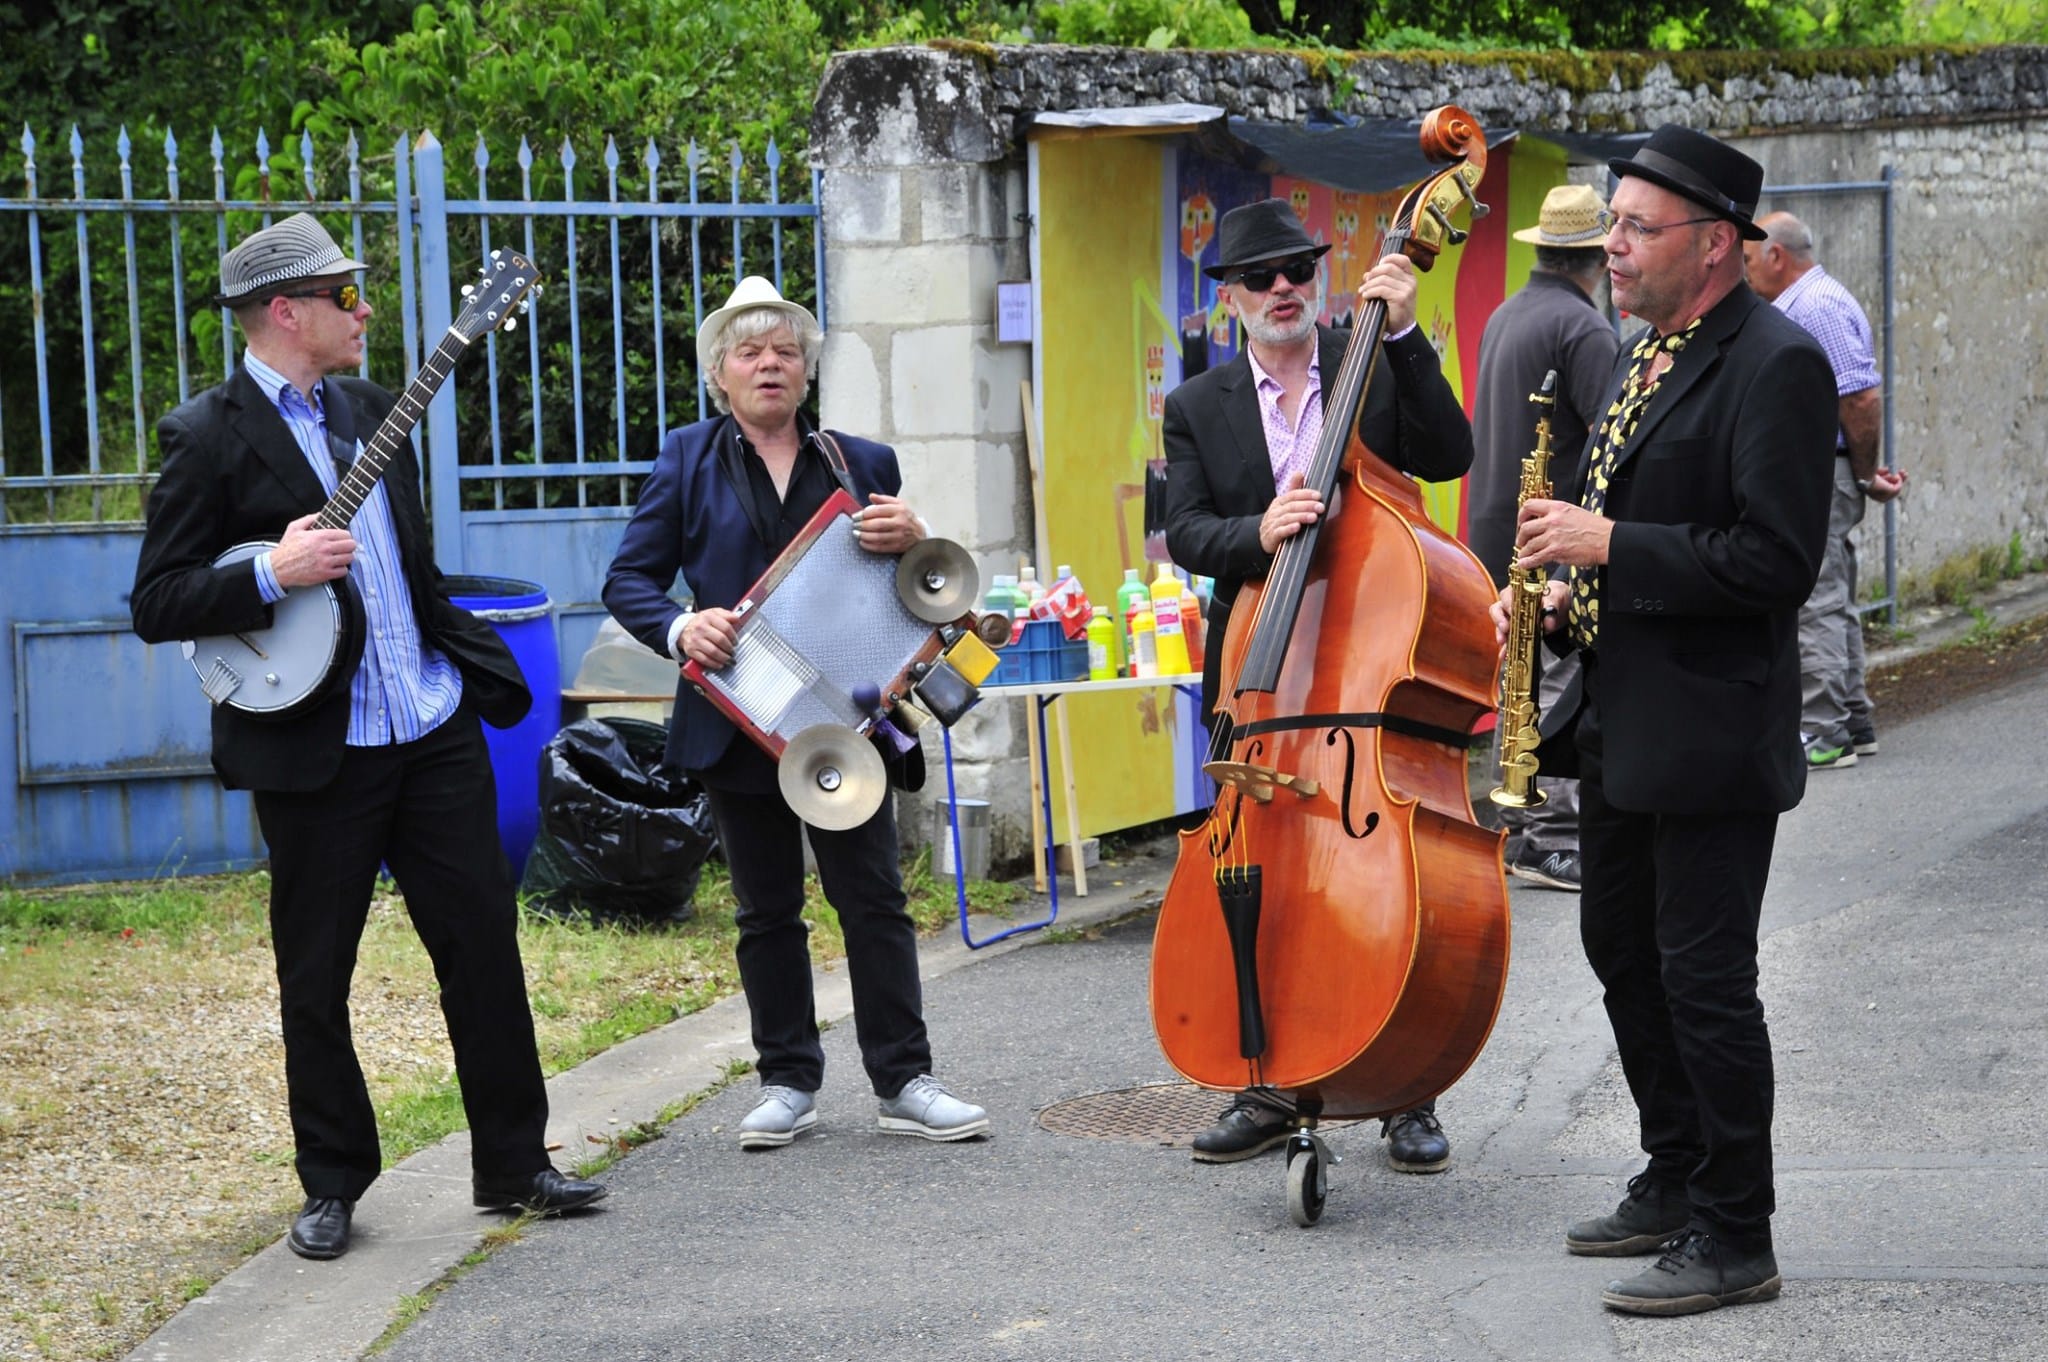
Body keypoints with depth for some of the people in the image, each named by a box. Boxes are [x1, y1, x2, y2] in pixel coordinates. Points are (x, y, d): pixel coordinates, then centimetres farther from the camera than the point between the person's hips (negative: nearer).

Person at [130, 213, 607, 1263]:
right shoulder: (208, 438, -8)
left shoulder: (369, 408, 12)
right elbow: (156, 606, -11)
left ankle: (513, 1163, 16)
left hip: (434, 731, 5)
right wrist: (272, 574, -24)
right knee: (314, 979, 5)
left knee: (484, 943, 6)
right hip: (314, 754, -5)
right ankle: (333, 1185, 19)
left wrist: (475, 664, 19)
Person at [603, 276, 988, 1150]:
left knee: (875, 901, -1)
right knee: (766, 912, 8)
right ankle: (788, 1083, 16)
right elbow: (629, 580, 3)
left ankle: (903, 1081, 4)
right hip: (738, 722, 0)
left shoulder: (862, 465, 9)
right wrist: (679, 629, -17)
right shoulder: (687, 461, 6)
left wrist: (911, 544, -12)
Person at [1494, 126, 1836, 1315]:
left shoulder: (1777, 363, -16)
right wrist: (1572, 591, 6)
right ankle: (1675, 1184, 33)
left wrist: (1610, 547, -22)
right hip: (1624, 719, 10)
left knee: (1705, 980, -4)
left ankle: (1733, 1241, 6)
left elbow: (1777, 559, -23)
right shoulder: (1649, 354, 13)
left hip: (1711, 728, -10)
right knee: (1624, 953, 18)